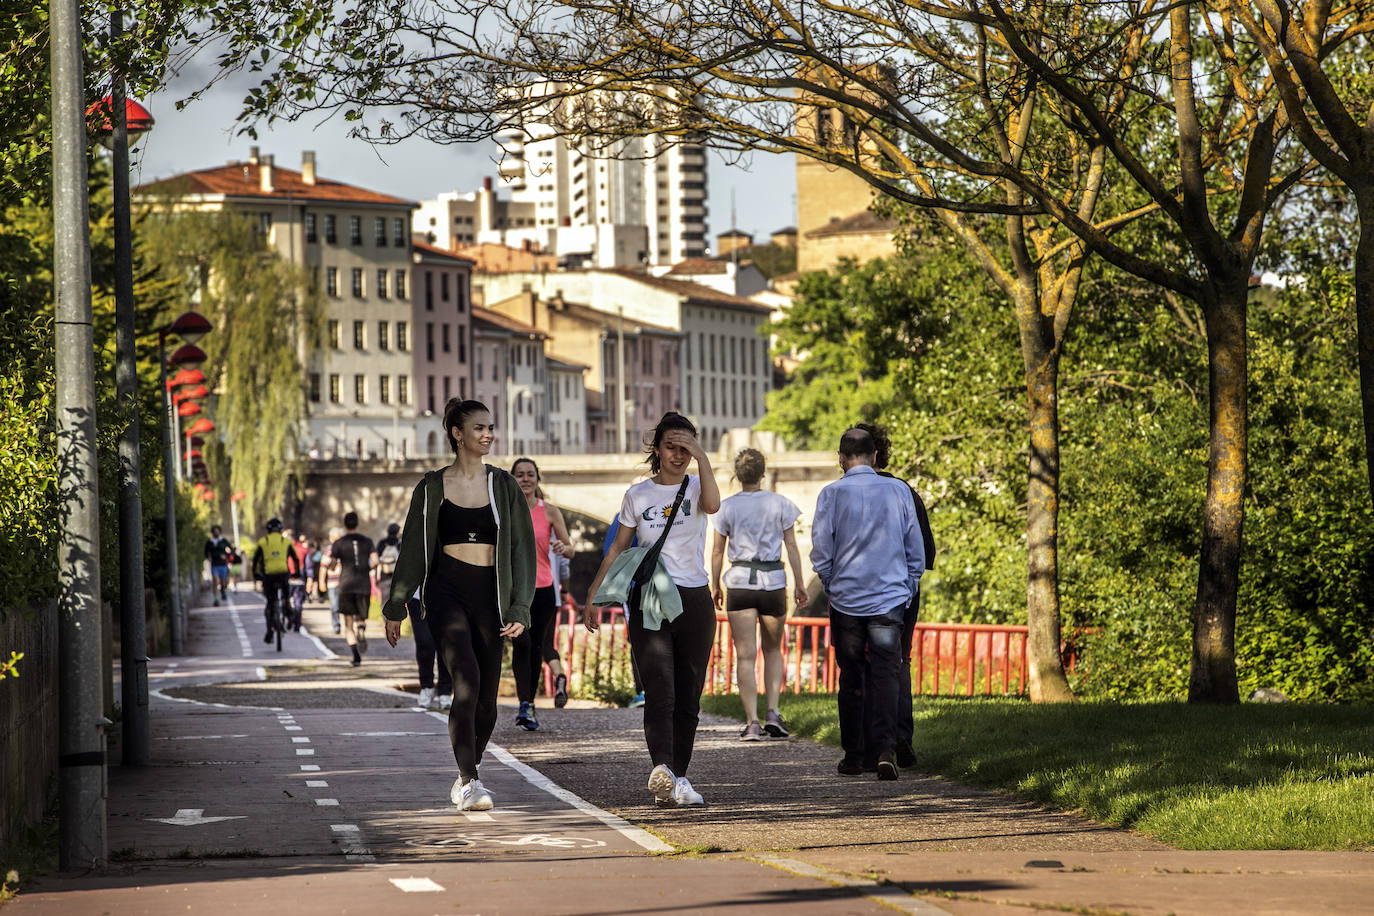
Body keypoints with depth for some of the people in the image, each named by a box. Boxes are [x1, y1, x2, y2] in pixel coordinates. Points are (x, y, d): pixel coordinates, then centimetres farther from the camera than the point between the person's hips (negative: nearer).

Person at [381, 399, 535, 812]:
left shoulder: (503, 485, 9)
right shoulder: (433, 487, 6)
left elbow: (522, 549, 8)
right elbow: (413, 550, 11)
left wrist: (519, 609, 0)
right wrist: (395, 607, 12)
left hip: (490, 594, 3)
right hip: (447, 590, -2)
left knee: (487, 696, 2)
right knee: (467, 679, -22)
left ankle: (467, 775, 24)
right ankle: (469, 781, -24)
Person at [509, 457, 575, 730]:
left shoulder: (549, 511, 3)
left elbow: (570, 550, 4)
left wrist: (563, 548, -18)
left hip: (543, 587, 1)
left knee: (536, 646, 7)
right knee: (521, 641, -19)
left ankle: (530, 703, 20)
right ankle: (524, 704, -23)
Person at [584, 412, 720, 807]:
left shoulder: (695, 486, 3)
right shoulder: (638, 495, 8)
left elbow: (713, 504, -22)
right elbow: (618, 549, 14)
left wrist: (701, 455, -24)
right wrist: (593, 596, 12)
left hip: (694, 600, 1)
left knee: (688, 697, 4)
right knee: (660, 692, -16)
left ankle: (679, 777, 13)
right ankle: (662, 770, -32)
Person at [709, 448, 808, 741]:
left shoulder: (727, 507, -1)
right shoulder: (779, 503, -1)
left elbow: (717, 551, 2)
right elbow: (791, 546, 0)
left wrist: (715, 586, 13)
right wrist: (799, 583, 7)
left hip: (740, 582, -1)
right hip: (773, 582, 1)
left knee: (745, 656, -1)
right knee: (773, 650, 17)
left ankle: (752, 722, -8)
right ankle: (773, 712, 5)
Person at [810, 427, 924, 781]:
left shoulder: (832, 494, -4)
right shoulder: (898, 491, 1)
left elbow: (821, 553, -3)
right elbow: (916, 550, 6)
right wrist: (907, 589, 17)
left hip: (846, 600, 0)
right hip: (890, 598, 0)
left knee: (851, 679, 9)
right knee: (885, 675, -1)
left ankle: (853, 755, 13)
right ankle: (885, 750, -17)